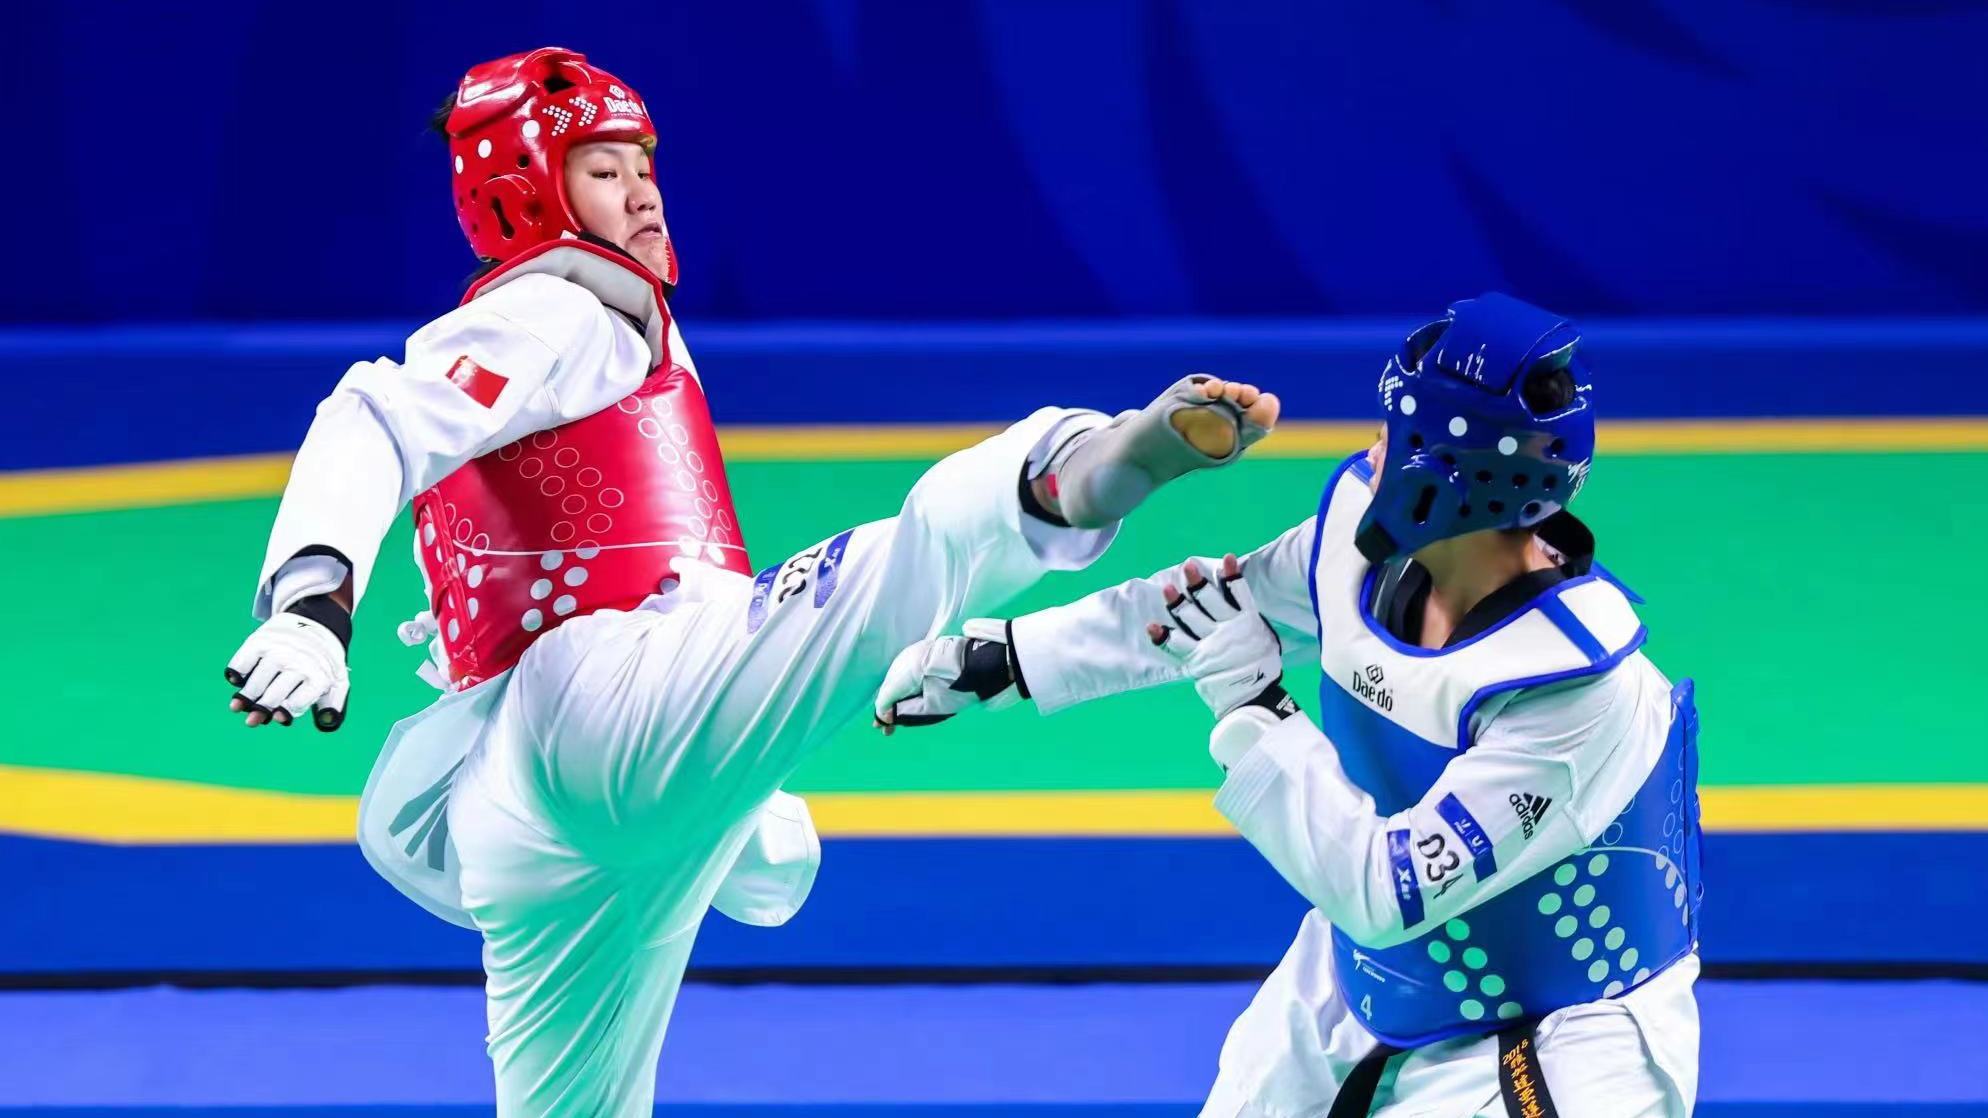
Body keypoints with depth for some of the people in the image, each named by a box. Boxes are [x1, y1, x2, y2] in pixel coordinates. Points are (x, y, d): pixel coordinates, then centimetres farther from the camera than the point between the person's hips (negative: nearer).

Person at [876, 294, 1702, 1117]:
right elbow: (1205, 603, 7)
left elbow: (1387, 893, -31)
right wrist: (996, 659, 13)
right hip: (1370, 985, 7)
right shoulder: (1365, 527, -12)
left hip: (1562, 1047, -7)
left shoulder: (1570, 682, -33)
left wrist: (1251, 704, -27)